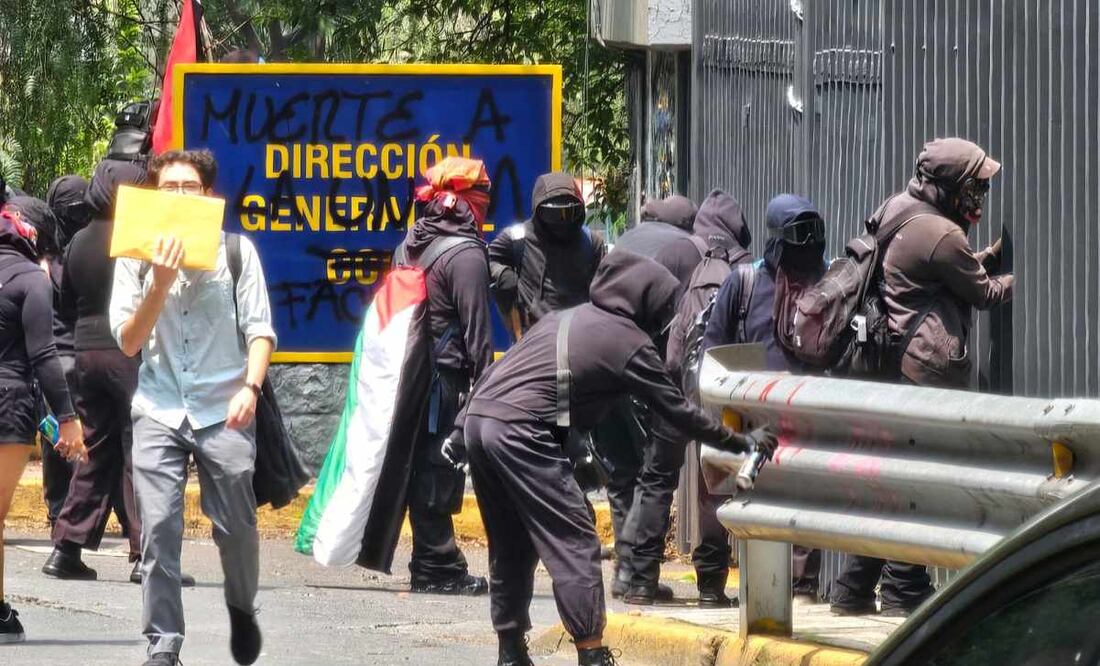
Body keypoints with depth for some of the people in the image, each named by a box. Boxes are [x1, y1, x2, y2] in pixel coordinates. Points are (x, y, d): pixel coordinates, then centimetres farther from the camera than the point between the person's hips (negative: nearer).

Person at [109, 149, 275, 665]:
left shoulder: (236, 251, 2)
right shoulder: (137, 258, 6)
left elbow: (259, 330, -1)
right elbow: (128, 342, 2)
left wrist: (250, 386, -18)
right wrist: (160, 284, -12)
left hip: (223, 411, -1)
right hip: (159, 410, 1)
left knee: (236, 525, 2)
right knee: (159, 527, -8)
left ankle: (241, 608, 32)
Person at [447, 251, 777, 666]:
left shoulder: (563, 320, 24)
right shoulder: (630, 343, 2)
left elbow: (498, 371, 23)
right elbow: (677, 411, 7)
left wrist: (460, 433, 24)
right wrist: (742, 442, 16)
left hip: (478, 419, 8)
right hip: (519, 434, -8)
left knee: (510, 549, 17)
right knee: (574, 543, -4)